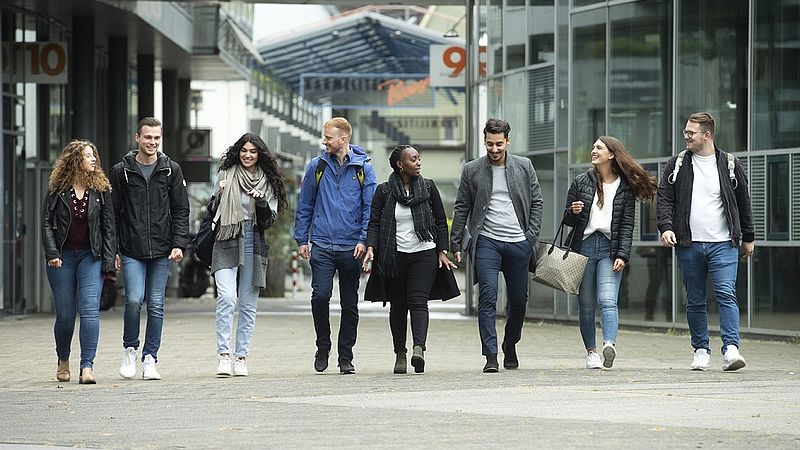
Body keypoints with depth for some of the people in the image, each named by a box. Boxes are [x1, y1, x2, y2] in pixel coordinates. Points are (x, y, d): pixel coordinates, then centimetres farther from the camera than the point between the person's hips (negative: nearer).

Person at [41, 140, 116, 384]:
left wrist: (109, 261, -2)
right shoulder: (57, 190, 2)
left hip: (91, 256, 0)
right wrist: (51, 253, -11)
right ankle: (63, 359, 30)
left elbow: (109, 226, 5)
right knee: (65, 314, 5)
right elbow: (46, 223, 1)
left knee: (90, 309, -13)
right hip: (62, 257, 0)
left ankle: (87, 366, -15)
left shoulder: (100, 190, 5)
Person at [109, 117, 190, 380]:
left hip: (161, 251, 2)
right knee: (134, 300, -13)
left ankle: (150, 358, 10)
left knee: (156, 305, 2)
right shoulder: (121, 171, 3)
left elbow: (181, 210, 8)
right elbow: (111, 213, 5)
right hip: (131, 252, -1)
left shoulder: (171, 171, 7)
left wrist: (179, 244, -3)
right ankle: (130, 349, 9)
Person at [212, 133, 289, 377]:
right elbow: (215, 210, 16)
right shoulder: (226, 174, 8)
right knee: (226, 297, -17)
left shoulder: (268, 181, 8)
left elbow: (269, 220, 6)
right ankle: (224, 355, -18)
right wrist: (220, 195, -4)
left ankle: (241, 357, 9)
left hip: (253, 245, 1)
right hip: (226, 244, -1)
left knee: (248, 304, 3)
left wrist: (261, 203, -13)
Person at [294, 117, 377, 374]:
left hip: (351, 247, 0)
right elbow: (305, 205, 11)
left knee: (349, 304, 4)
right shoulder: (317, 167, 7)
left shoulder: (363, 168, 3)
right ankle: (322, 347, 7)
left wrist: (363, 240, -9)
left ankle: (346, 356, 14)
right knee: (320, 295, -13)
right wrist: (301, 239, 4)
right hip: (322, 245, 0)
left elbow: (370, 207, 2)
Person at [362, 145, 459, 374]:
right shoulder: (384, 191, 3)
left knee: (418, 301, -15)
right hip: (394, 257, 0)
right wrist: (371, 248, -15)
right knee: (398, 306, 5)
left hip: (424, 254, 0)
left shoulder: (428, 187, 7)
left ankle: (419, 348, -28)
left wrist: (442, 251, 4)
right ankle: (400, 353, 13)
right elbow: (374, 223, 1)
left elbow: (440, 221, 11)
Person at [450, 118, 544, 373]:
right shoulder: (472, 170, 4)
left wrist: (531, 236, 0)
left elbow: (536, 202, 10)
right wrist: (456, 244, 2)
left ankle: (510, 346, 33)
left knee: (519, 301, 9)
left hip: (518, 243, 2)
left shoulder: (524, 167, 7)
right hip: (487, 241, -2)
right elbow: (461, 209, 7)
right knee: (488, 297, -15)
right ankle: (491, 356, -16)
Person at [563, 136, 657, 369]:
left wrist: (623, 255, -8)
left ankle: (609, 344, -35)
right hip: (584, 246, 2)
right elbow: (567, 220, 12)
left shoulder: (625, 187, 4)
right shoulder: (581, 182, 8)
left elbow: (627, 224, 2)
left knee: (607, 300, -18)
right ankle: (591, 352, 13)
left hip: (610, 248, -2)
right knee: (586, 304, 4)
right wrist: (573, 212, -12)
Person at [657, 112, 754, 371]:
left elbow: (743, 202, 14)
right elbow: (665, 199, 6)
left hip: (723, 243, -2)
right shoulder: (676, 165, 8)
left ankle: (731, 349, -20)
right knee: (695, 301, 6)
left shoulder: (730, 165, 6)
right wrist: (666, 227, -11)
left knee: (726, 294, -14)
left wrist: (748, 237, 16)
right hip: (689, 244, 2)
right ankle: (701, 350, 15)